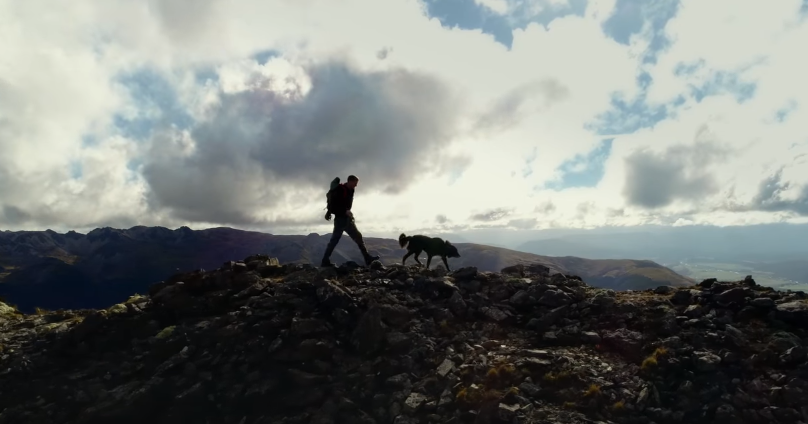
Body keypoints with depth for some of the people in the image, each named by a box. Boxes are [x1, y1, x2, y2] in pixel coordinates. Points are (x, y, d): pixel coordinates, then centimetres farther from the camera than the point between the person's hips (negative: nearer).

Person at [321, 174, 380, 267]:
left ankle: (367, 258, 8)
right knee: (335, 240, -5)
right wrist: (345, 211, -26)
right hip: (340, 219, -9)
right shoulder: (339, 190, -14)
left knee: (358, 237, 6)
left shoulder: (350, 191, 12)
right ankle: (325, 261, 2)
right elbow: (334, 205, -20)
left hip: (347, 219, 9)